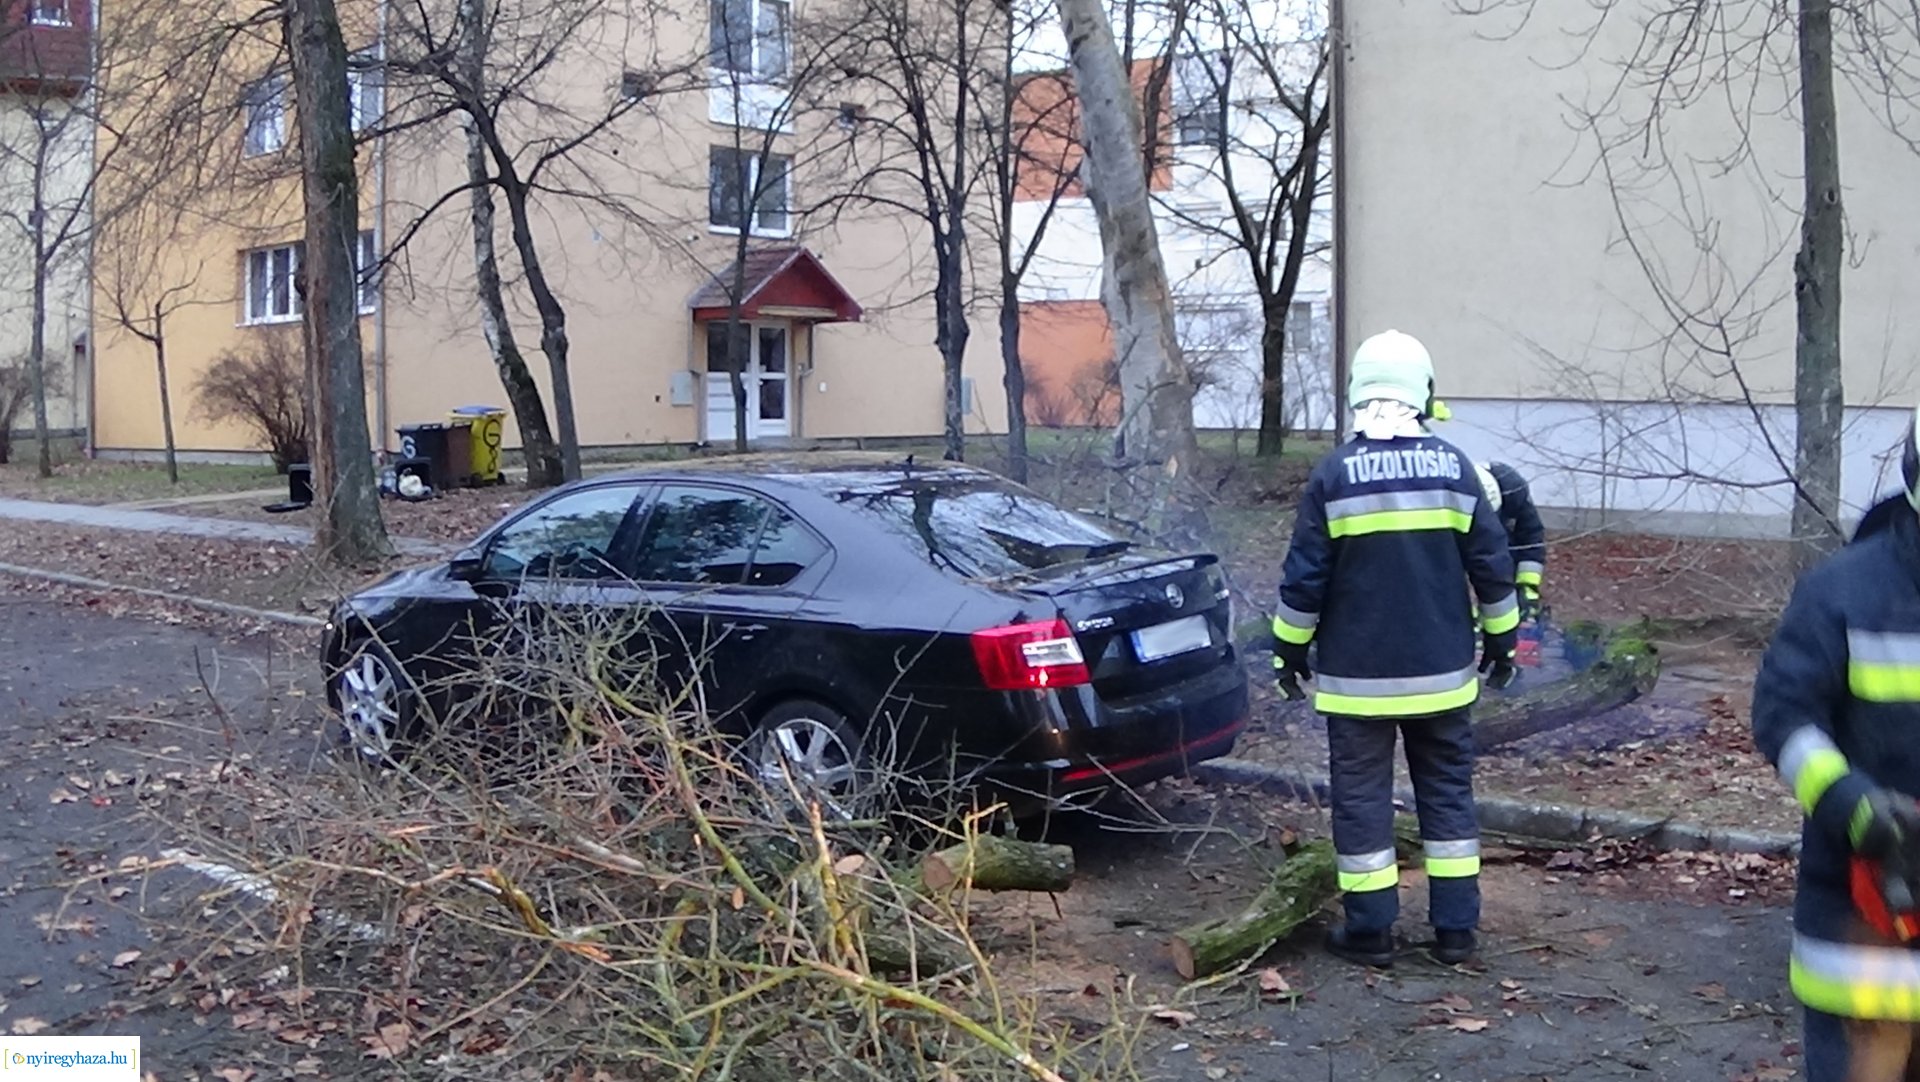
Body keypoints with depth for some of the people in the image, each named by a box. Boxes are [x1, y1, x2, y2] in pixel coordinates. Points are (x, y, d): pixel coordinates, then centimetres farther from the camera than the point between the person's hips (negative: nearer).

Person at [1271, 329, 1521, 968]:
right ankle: (1456, 929, 17)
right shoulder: (1453, 467, -1)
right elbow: (1492, 566, 3)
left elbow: (1304, 576, -7)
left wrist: (1290, 650, 5)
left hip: (1359, 674, -2)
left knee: (1361, 796, 6)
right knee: (1447, 791, 13)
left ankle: (1370, 931, 10)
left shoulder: (1334, 473, -8)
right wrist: (1501, 639, 15)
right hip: (1442, 670, 3)